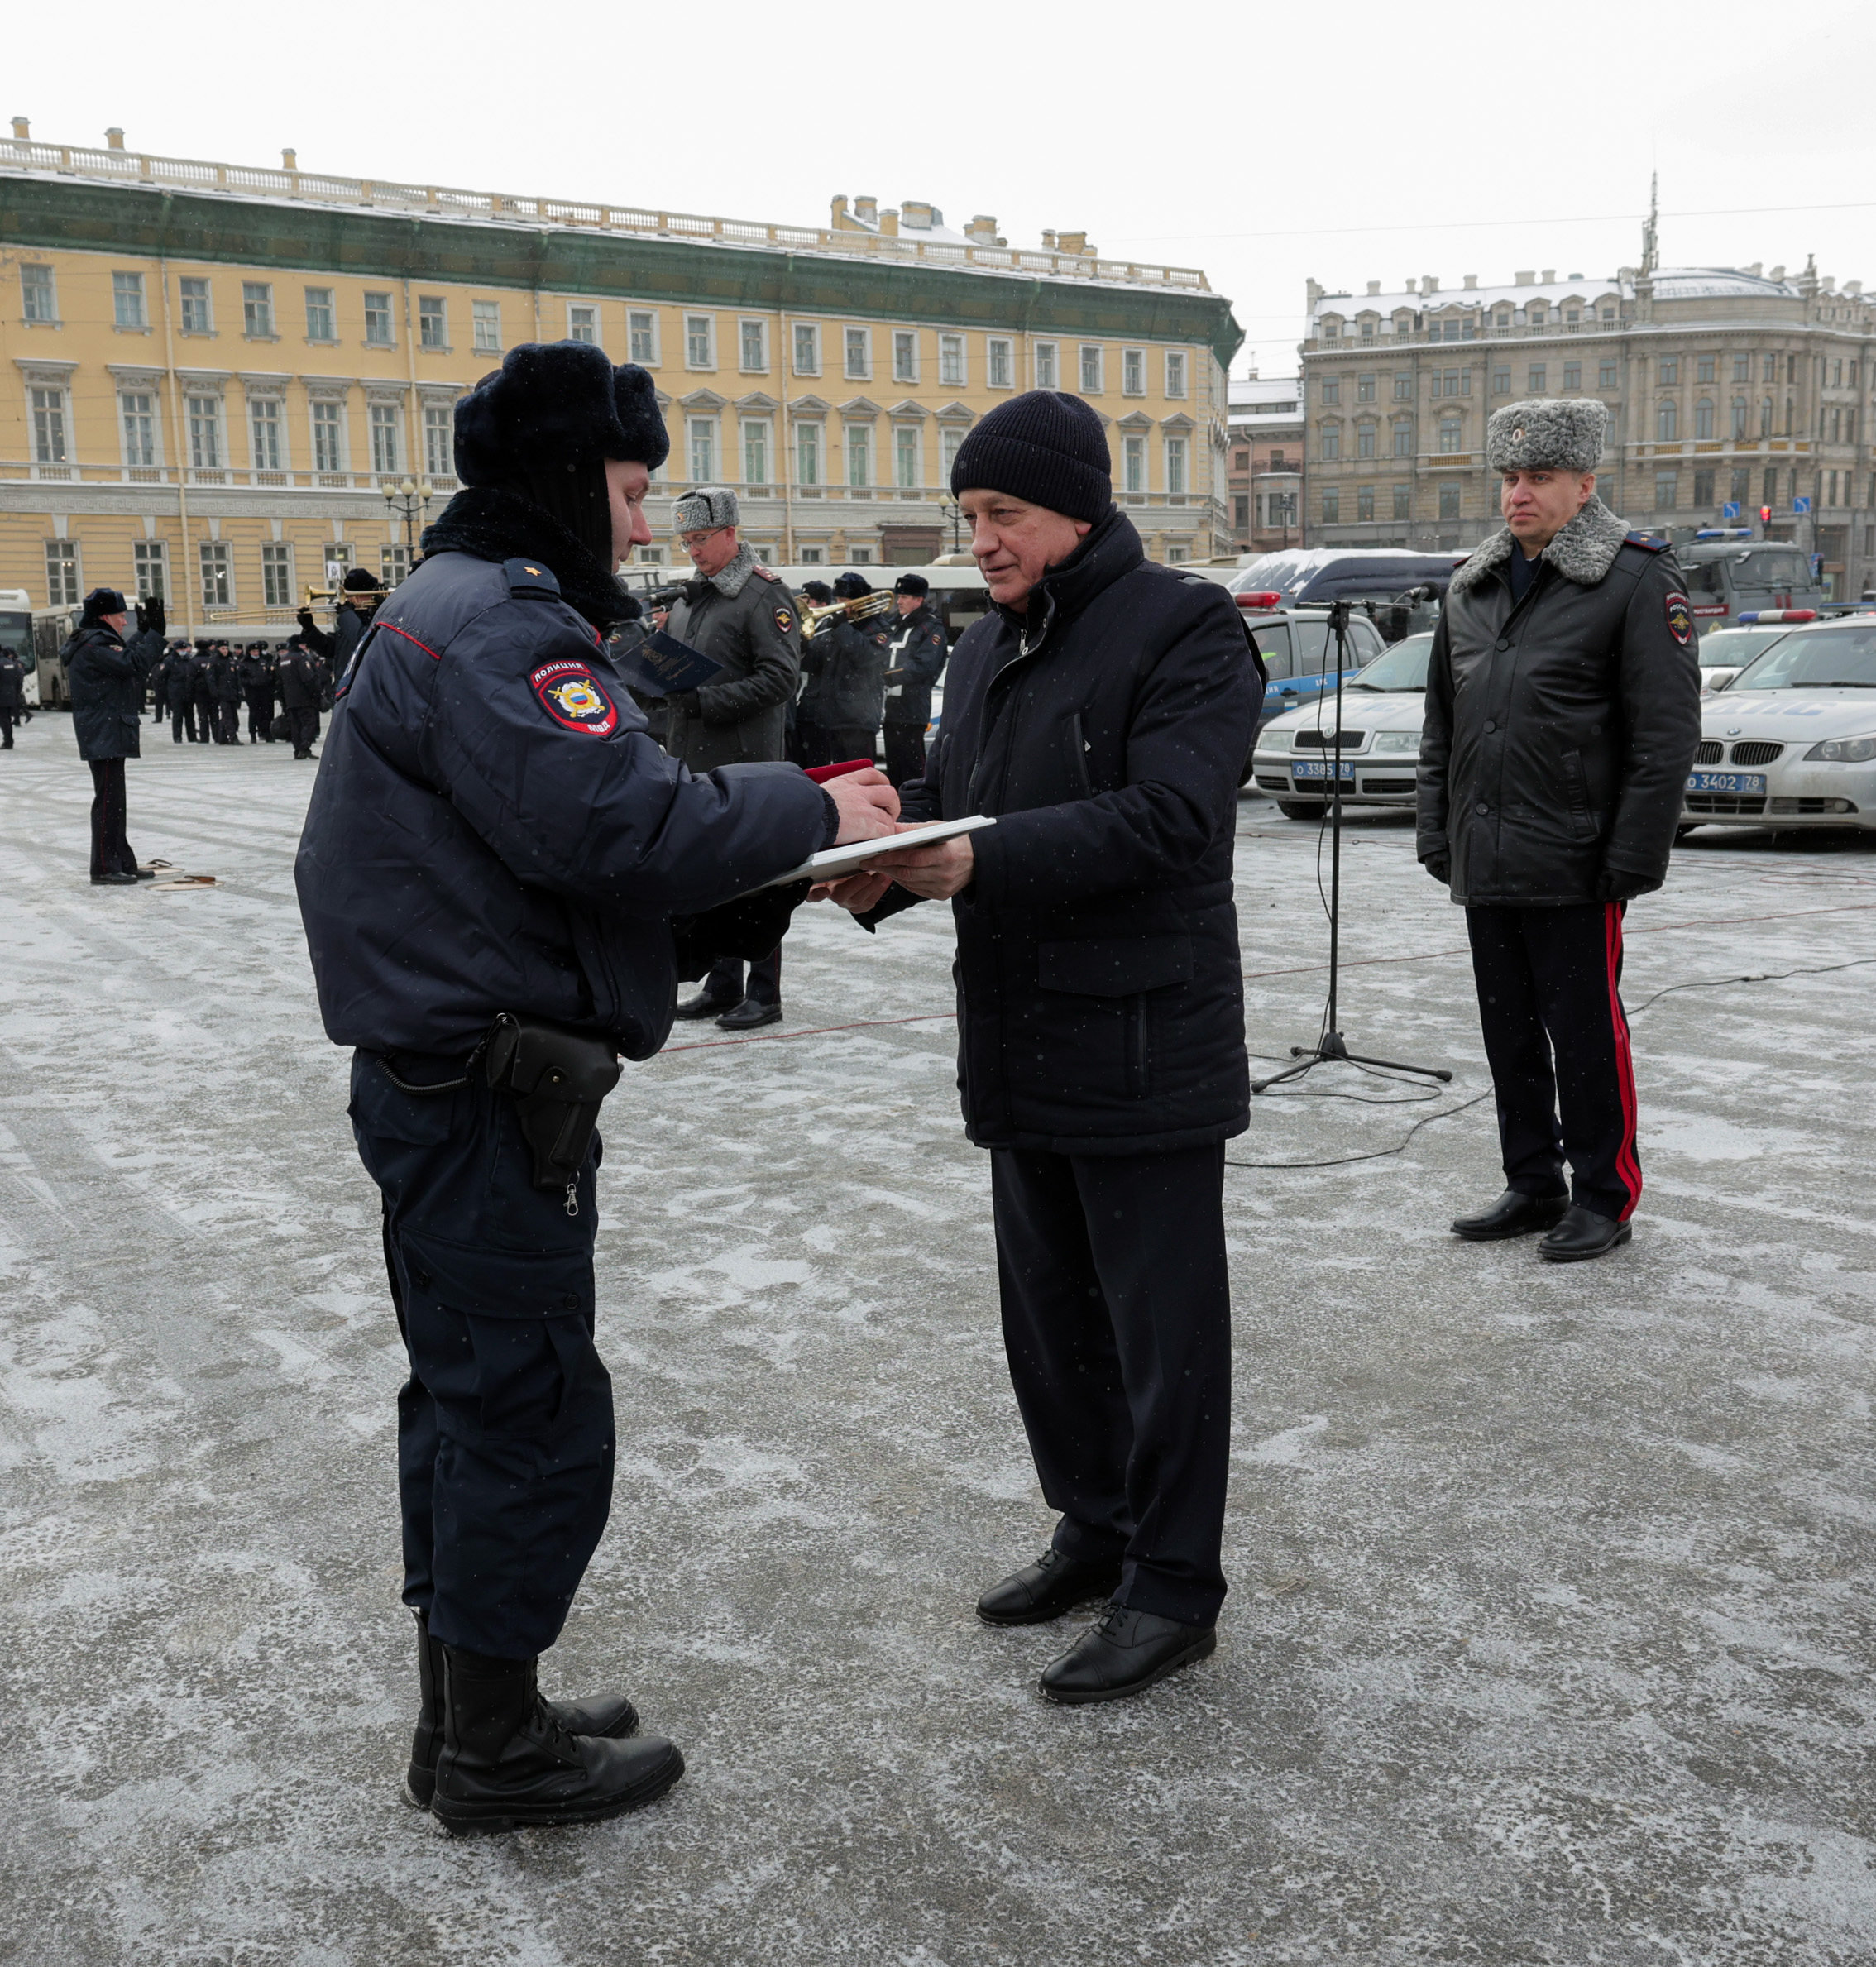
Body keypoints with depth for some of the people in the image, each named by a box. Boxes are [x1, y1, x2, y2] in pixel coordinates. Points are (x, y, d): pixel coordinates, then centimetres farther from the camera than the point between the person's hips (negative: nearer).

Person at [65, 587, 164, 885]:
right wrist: (153, 633, -16)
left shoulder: (99, 643, 16)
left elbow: (127, 657, 23)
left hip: (110, 733, 11)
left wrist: (145, 632, 15)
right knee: (108, 799, -8)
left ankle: (122, 863, 23)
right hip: (103, 735, -11)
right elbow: (133, 664, -23)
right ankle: (104, 869, -6)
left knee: (114, 800, 15)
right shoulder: (93, 646, -16)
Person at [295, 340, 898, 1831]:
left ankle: (466, 1717, 31)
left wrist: (784, 865, 4)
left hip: (449, 1082, 11)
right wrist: (809, 810, -14)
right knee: (533, 1416, 0)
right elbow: (619, 828, -29)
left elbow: (575, 844, 14)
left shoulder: (468, 615, 19)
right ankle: (495, 1753, 14)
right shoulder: (498, 623, -16)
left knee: (468, 1400, 18)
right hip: (492, 1095, -11)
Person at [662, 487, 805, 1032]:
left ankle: (763, 993, 6)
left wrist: (707, 700, -19)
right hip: (694, 762, 8)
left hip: (746, 762, -8)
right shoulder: (690, 598, 17)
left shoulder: (764, 594, -9)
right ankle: (723, 985, 22)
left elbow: (781, 678, -16)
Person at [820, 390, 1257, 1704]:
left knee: (1161, 1325, 2)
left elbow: (1166, 816, -24)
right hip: (1021, 1049, 8)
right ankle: (1095, 1531, 35)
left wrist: (981, 861, -31)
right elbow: (947, 803, 15)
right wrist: (882, 866, -7)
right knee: (1050, 1313, 18)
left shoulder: (1185, 630, -11)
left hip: (1145, 1047, -8)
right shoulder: (987, 649, 15)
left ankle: (1175, 1588, 16)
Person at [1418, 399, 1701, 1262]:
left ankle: (1604, 1199, 15)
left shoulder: (1637, 579, -6)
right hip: (1485, 867, 6)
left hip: (1574, 869, -6)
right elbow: (1441, 726, 19)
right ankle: (1533, 1185, 26)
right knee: (1509, 1033, 13)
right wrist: (1437, 835, 12)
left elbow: (1667, 733, -10)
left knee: (1585, 1036, 1)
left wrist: (1633, 859, -15)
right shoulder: (1471, 587, 13)